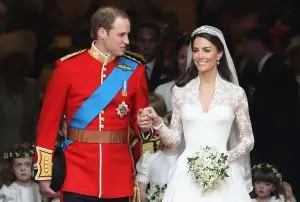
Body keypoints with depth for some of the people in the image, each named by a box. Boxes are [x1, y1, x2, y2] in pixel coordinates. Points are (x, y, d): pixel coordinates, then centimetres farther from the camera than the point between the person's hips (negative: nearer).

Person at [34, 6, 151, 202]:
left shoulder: (134, 69, 5)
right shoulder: (68, 67, -2)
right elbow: (49, 120, 0)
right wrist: (44, 174, -2)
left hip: (119, 178, 3)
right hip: (77, 177, -2)